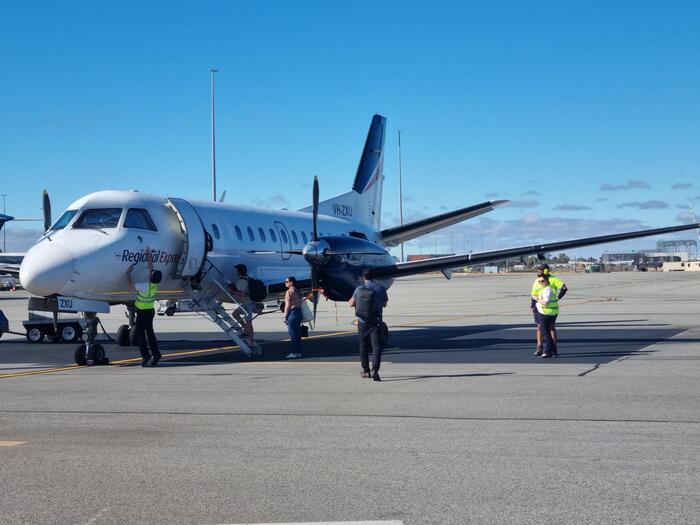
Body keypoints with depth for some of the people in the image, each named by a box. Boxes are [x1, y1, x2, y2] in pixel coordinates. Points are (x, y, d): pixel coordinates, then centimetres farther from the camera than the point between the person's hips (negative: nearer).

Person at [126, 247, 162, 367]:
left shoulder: (145, 286, -26)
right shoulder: (155, 284, -6)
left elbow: (130, 283, -17)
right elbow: (151, 268, 5)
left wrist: (128, 273, -4)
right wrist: (148, 255, 10)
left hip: (142, 312, -7)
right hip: (150, 311, 7)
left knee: (140, 333, -2)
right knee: (149, 332, 14)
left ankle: (146, 356, -9)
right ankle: (155, 354, 12)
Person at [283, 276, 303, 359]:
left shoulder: (289, 291, -9)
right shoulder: (297, 291, 15)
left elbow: (288, 305, -13)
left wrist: (285, 317, -11)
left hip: (292, 312, -8)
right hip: (299, 312, 8)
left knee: (293, 334, -5)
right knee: (297, 334, 11)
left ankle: (295, 353, -5)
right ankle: (299, 352, 13)